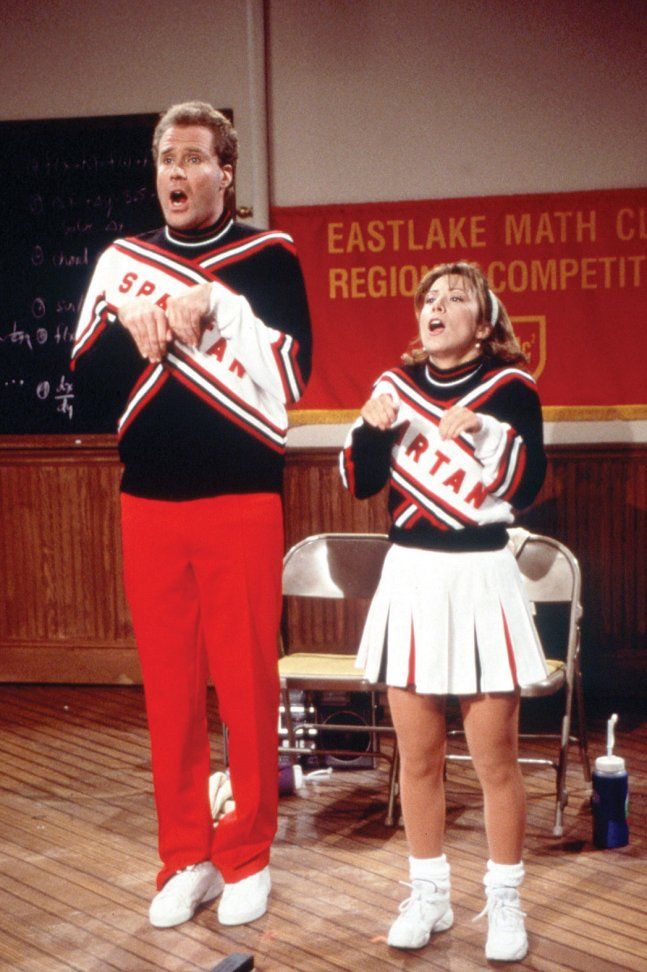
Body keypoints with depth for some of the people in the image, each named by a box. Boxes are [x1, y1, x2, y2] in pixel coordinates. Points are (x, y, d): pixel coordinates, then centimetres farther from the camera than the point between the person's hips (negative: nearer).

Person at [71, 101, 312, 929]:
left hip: (241, 501, -3)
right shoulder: (122, 261, 9)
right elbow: (86, 379, 3)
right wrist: (131, 326, -13)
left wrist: (213, 308, -17)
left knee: (246, 685, 2)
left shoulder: (267, 257, 0)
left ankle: (246, 858, 18)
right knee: (168, 687, 8)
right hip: (148, 500, 3)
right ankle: (185, 859, 21)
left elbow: (288, 375, -10)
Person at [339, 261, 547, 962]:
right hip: (409, 580, 4)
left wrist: (478, 437, -24)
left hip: (480, 582, -3)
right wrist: (372, 428, -10)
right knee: (417, 756, 12)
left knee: (495, 759, 4)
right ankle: (428, 895, 28)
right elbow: (361, 482, 6)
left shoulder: (509, 388, -4)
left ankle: (505, 904, 22)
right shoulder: (397, 383, 6)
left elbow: (525, 489, -12)